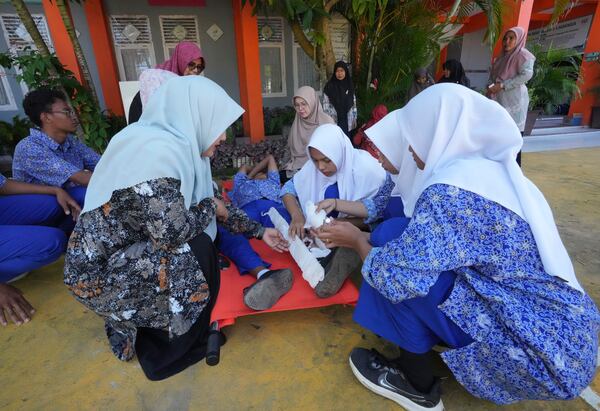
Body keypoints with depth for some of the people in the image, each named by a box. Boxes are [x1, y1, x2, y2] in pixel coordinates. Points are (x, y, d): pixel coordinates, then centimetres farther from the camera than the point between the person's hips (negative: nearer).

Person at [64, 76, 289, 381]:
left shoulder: (180, 146, 2)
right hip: (99, 272, -9)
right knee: (197, 250, -18)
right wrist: (210, 208, -12)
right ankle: (165, 354, 7)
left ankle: (135, 328, 23)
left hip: (128, 251, 9)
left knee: (195, 244, 8)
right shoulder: (157, 150, -27)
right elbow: (172, 233, -31)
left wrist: (259, 231, 8)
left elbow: (213, 201, 9)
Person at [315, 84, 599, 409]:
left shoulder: (452, 191, -24)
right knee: (412, 247, 10)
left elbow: (393, 276, -26)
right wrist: (363, 235, 14)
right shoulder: (490, 169, 4)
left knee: (394, 237, -15)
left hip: (542, 357, -9)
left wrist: (359, 240, -5)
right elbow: (426, 243, 13)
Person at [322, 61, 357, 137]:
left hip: (347, 121, 3)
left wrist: (354, 119, 9)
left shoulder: (350, 85, 7)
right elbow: (326, 104, -4)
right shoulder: (329, 86, -4)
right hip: (333, 121, -3)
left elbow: (354, 103, 12)